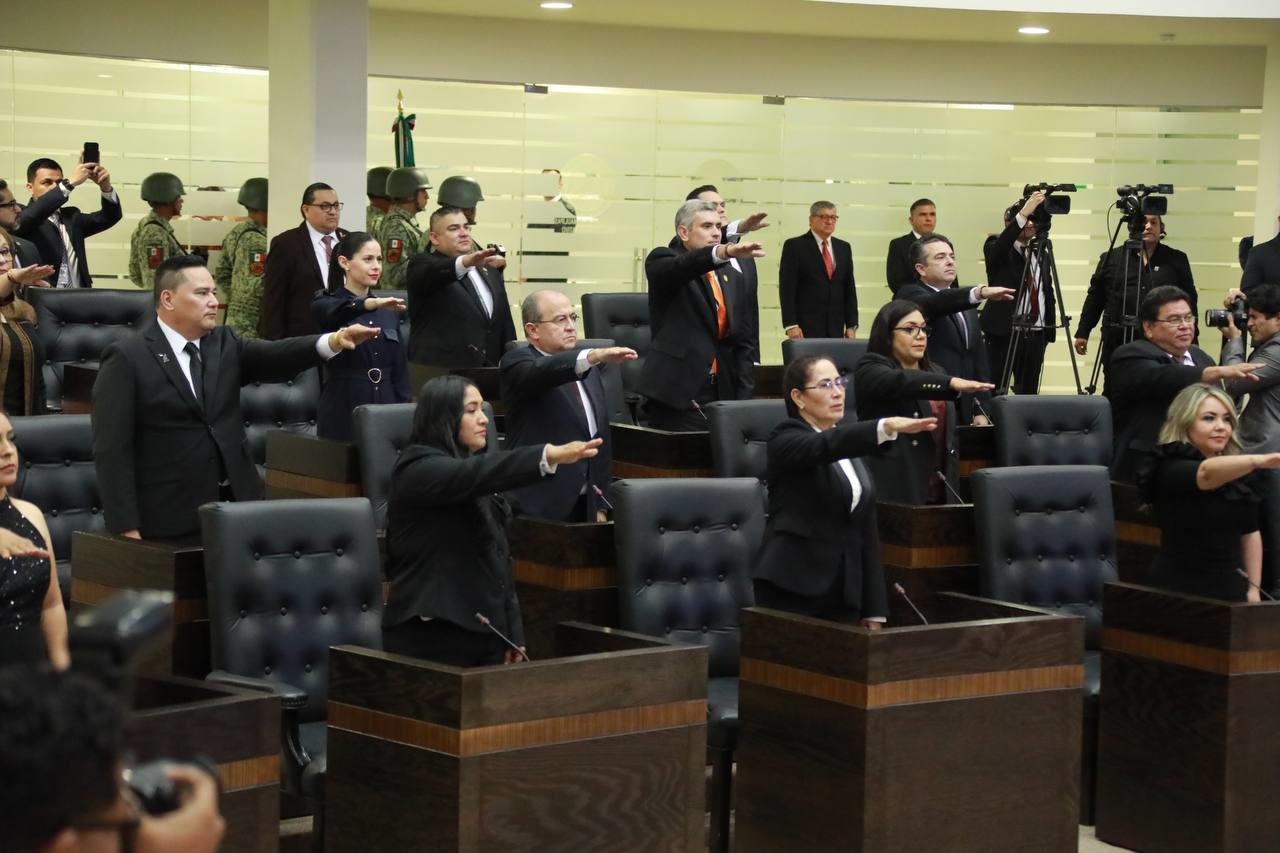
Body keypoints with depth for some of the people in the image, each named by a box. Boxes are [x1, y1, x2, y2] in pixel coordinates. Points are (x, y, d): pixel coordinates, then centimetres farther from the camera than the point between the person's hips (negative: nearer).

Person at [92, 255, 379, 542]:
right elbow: (111, 450, -11)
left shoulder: (224, 343, 9)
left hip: (235, 503, 5)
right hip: (170, 517, -5)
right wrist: (127, 528, -17)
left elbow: (275, 356, -8)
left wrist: (334, 341, -26)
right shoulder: (128, 358, -8)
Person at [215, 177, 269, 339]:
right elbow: (256, 285, -24)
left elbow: (221, 275, 15)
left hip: (235, 318, 10)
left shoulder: (234, 234, 10)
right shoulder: (256, 241, -18)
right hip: (254, 323, -9)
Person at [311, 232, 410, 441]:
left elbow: (400, 369, 15)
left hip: (386, 409, 4)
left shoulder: (388, 312, 15)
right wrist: (373, 304, -44)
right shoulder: (328, 303, -1)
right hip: (343, 411, -4)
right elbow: (332, 311, -26)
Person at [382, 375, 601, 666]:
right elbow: (474, 474, -28)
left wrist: (513, 634, 12)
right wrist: (551, 455, -41)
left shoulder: (480, 486, 18)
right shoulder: (418, 469, -9)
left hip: (485, 635, 8)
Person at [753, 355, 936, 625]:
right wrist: (886, 427, -42)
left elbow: (866, 527, 14)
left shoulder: (850, 447, 16)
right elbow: (828, 445, -26)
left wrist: (874, 610, 8)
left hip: (845, 592, 6)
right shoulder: (785, 440, -3)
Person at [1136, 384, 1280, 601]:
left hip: (1231, 593, 6)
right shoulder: (1169, 467, -12)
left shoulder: (1238, 473, 9)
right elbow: (1206, 473, -33)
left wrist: (1253, 588, 10)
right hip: (1179, 593, -6)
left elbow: (1250, 532, 17)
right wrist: (1258, 460, -49)